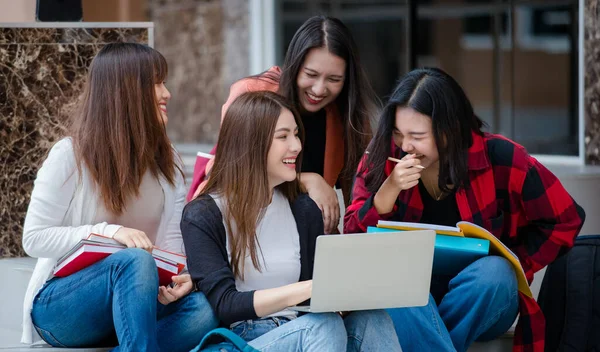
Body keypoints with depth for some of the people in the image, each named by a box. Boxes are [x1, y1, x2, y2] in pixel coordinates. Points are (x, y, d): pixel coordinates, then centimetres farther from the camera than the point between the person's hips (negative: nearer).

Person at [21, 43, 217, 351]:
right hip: (61, 305, -5)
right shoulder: (70, 155, -7)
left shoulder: (166, 161, 9)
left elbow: (175, 242, 3)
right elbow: (34, 239, -10)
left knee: (203, 310, -27)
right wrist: (107, 232, -23)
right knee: (135, 261, -37)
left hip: (127, 305, 5)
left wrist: (182, 275, -20)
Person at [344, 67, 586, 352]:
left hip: (481, 301, 0)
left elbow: (565, 220, -4)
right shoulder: (382, 158, -5)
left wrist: (509, 268, -10)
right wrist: (389, 190, -22)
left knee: (494, 272, -33)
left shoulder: (498, 159, -11)